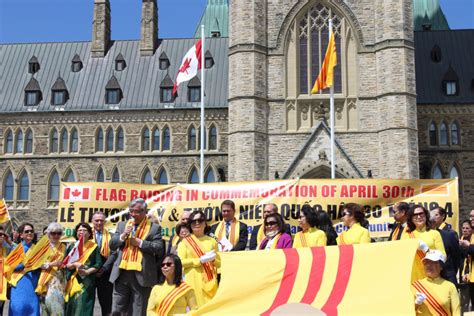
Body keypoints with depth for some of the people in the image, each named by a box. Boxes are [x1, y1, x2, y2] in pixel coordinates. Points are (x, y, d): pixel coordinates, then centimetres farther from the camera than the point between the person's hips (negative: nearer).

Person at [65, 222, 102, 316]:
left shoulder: (94, 247, 5)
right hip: (72, 280, 3)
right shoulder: (72, 246, 12)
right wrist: (75, 264, -15)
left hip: (87, 281, -3)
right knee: (71, 307, 0)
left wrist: (87, 271, -16)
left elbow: (98, 264, -2)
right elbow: (66, 264, 6)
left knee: (83, 306, -9)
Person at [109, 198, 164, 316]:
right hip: (122, 273, 4)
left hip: (141, 275, -3)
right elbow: (112, 245, 9)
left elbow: (159, 248, -8)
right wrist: (123, 236, -9)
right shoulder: (122, 225, 14)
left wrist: (139, 242, -14)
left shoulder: (154, 228, 2)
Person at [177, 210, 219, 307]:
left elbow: (219, 263, 15)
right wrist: (200, 260, -12)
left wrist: (213, 259, -7)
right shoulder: (185, 241, 4)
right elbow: (181, 262, -6)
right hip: (193, 281, -2)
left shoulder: (212, 241, 12)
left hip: (209, 280, 2)